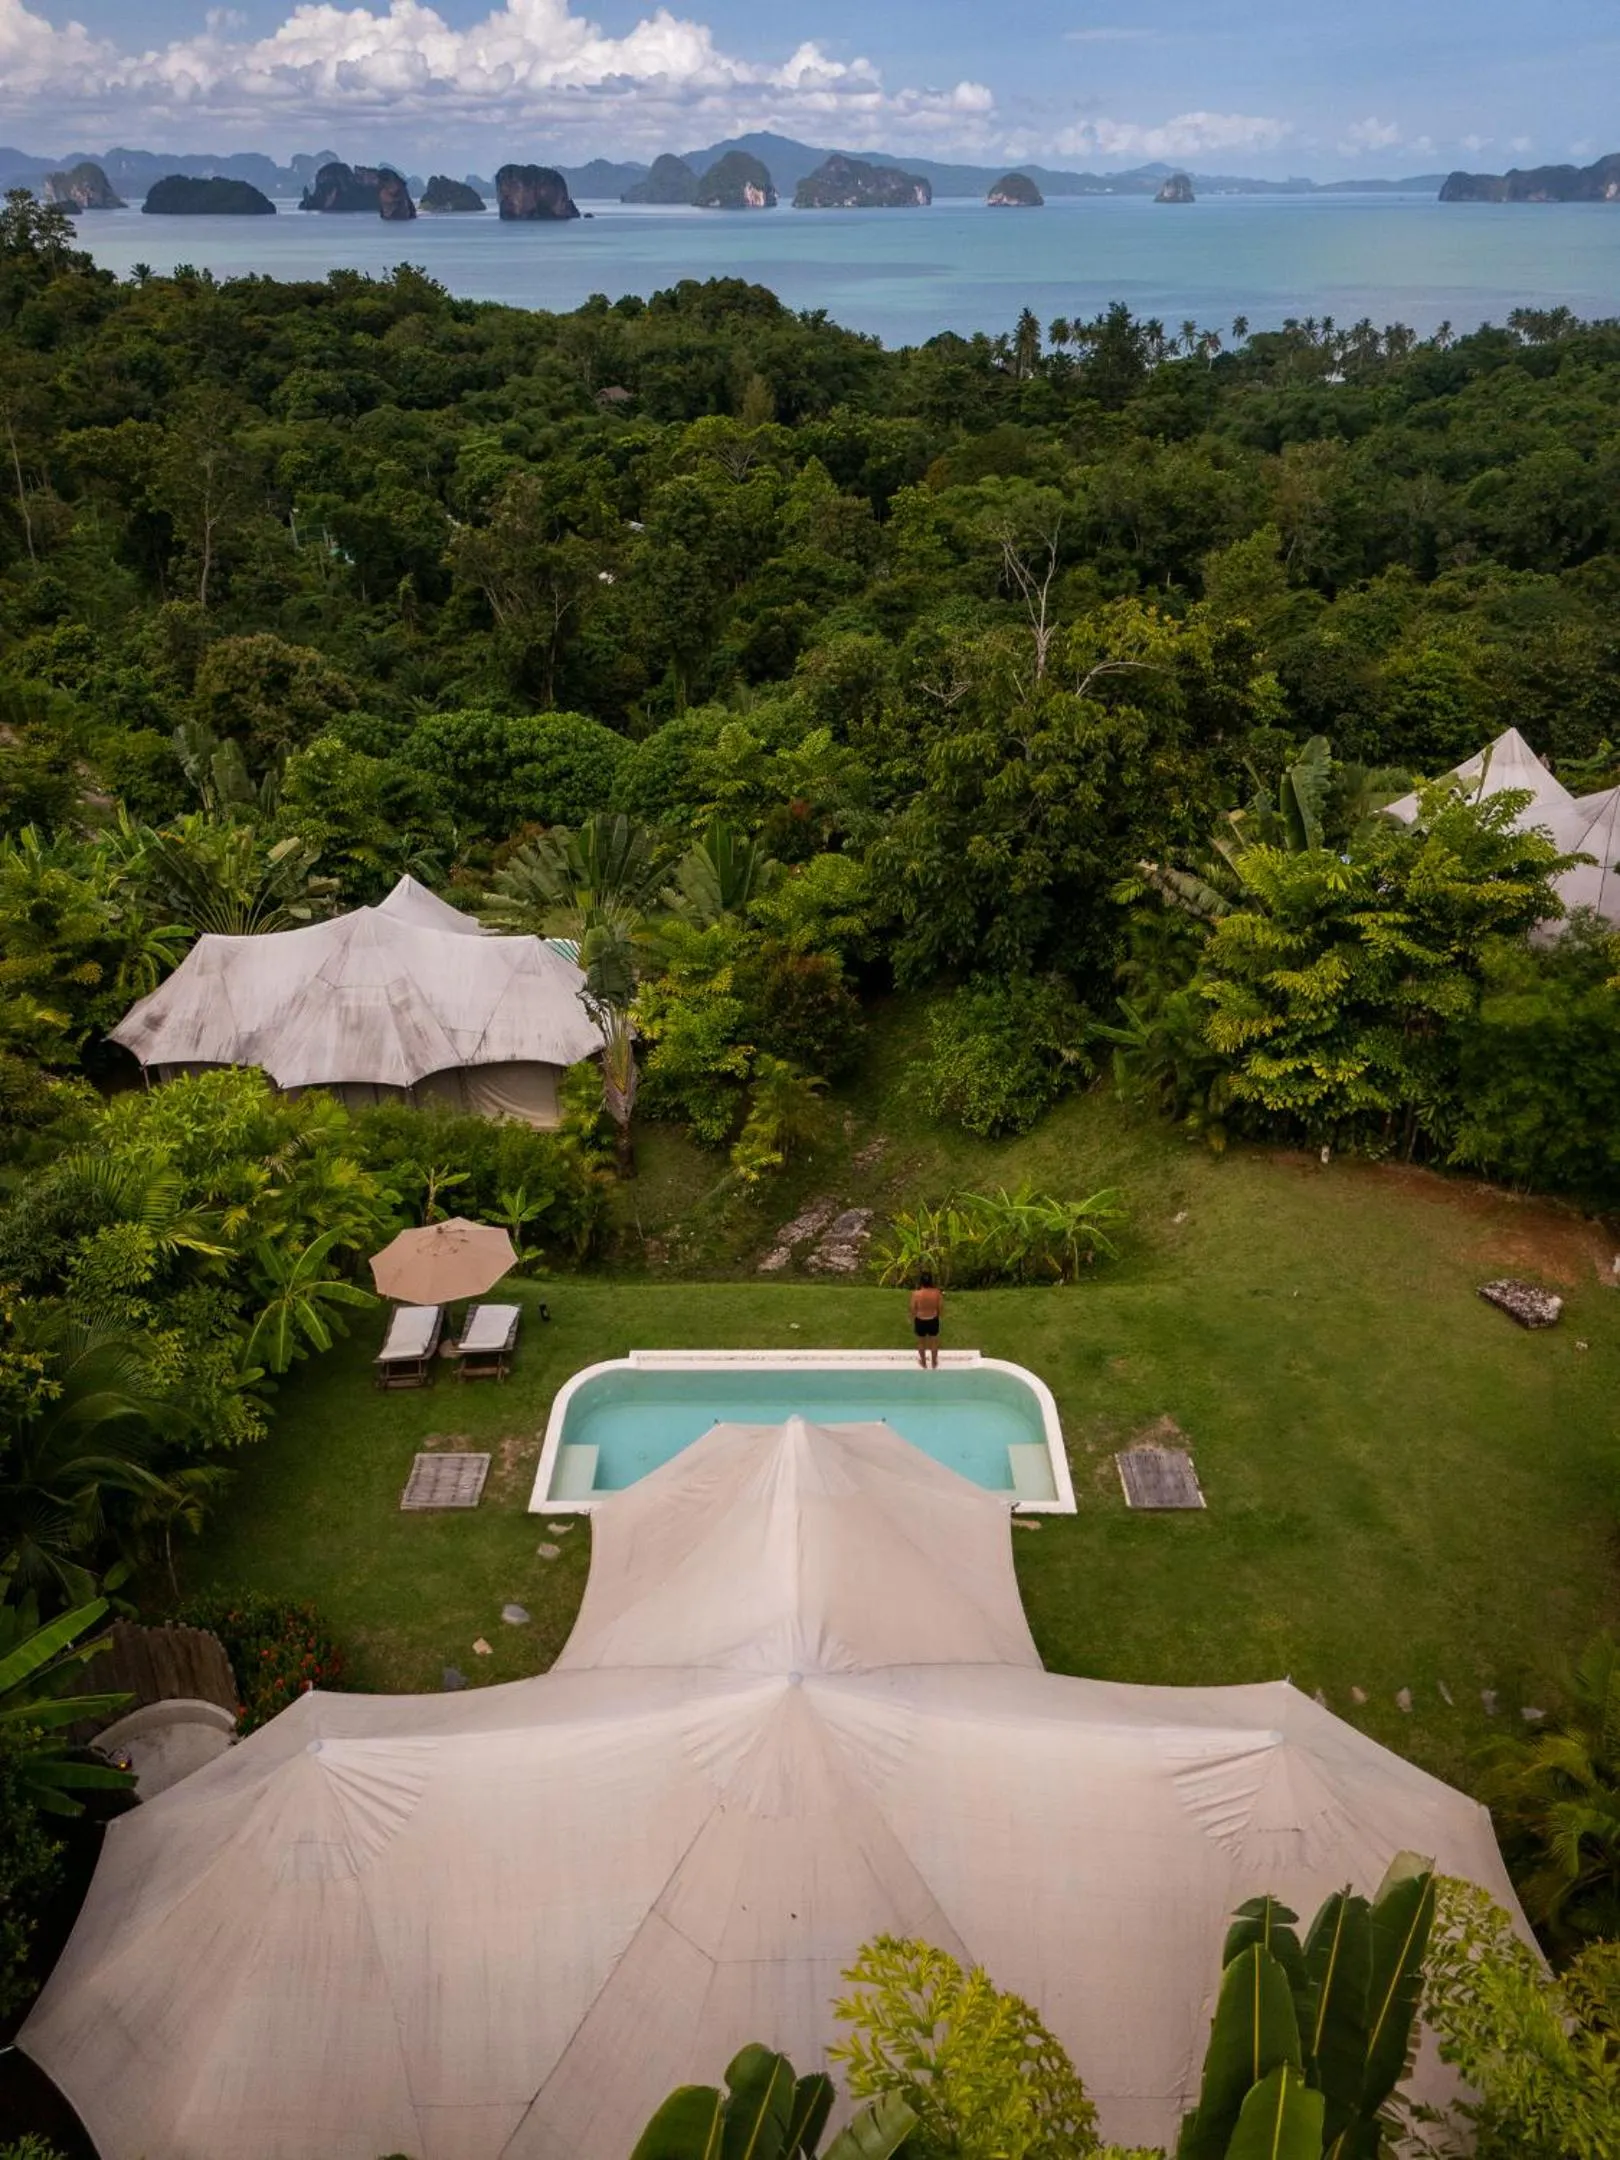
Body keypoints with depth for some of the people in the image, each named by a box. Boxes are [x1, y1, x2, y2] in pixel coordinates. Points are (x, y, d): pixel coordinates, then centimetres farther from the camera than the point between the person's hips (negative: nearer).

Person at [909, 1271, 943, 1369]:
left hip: (920, 1321, -1)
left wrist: (913, 1323, 4)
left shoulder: (916, 1294, -26)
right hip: (933, 1321, 1)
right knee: (934, 1342, 26)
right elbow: (941, 1308, -9)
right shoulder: (936, 1293, -21)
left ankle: (924, 1363, 45)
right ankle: (934, 1363, 45)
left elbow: (913, 1311, -14)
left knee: (921, 1343, 25)